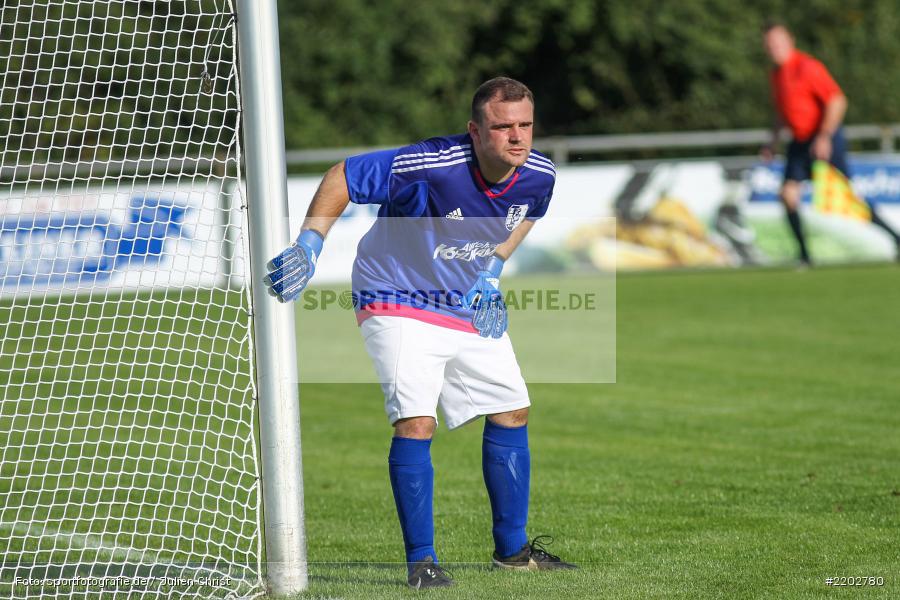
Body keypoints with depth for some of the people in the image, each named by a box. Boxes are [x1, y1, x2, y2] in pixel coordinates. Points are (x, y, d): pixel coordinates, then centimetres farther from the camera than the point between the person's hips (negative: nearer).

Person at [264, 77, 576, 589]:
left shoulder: (540, 176, -11)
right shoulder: (431, 167, -31)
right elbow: (342, 176, -21)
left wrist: (493, 269, 2)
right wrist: (310, 245, -27)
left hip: (471, 305, 7)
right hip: (399, 302, -6)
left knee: (512, 413, 9)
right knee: (416, 422, -18)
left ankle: (513, 548, 24)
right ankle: (421, 560, -9)